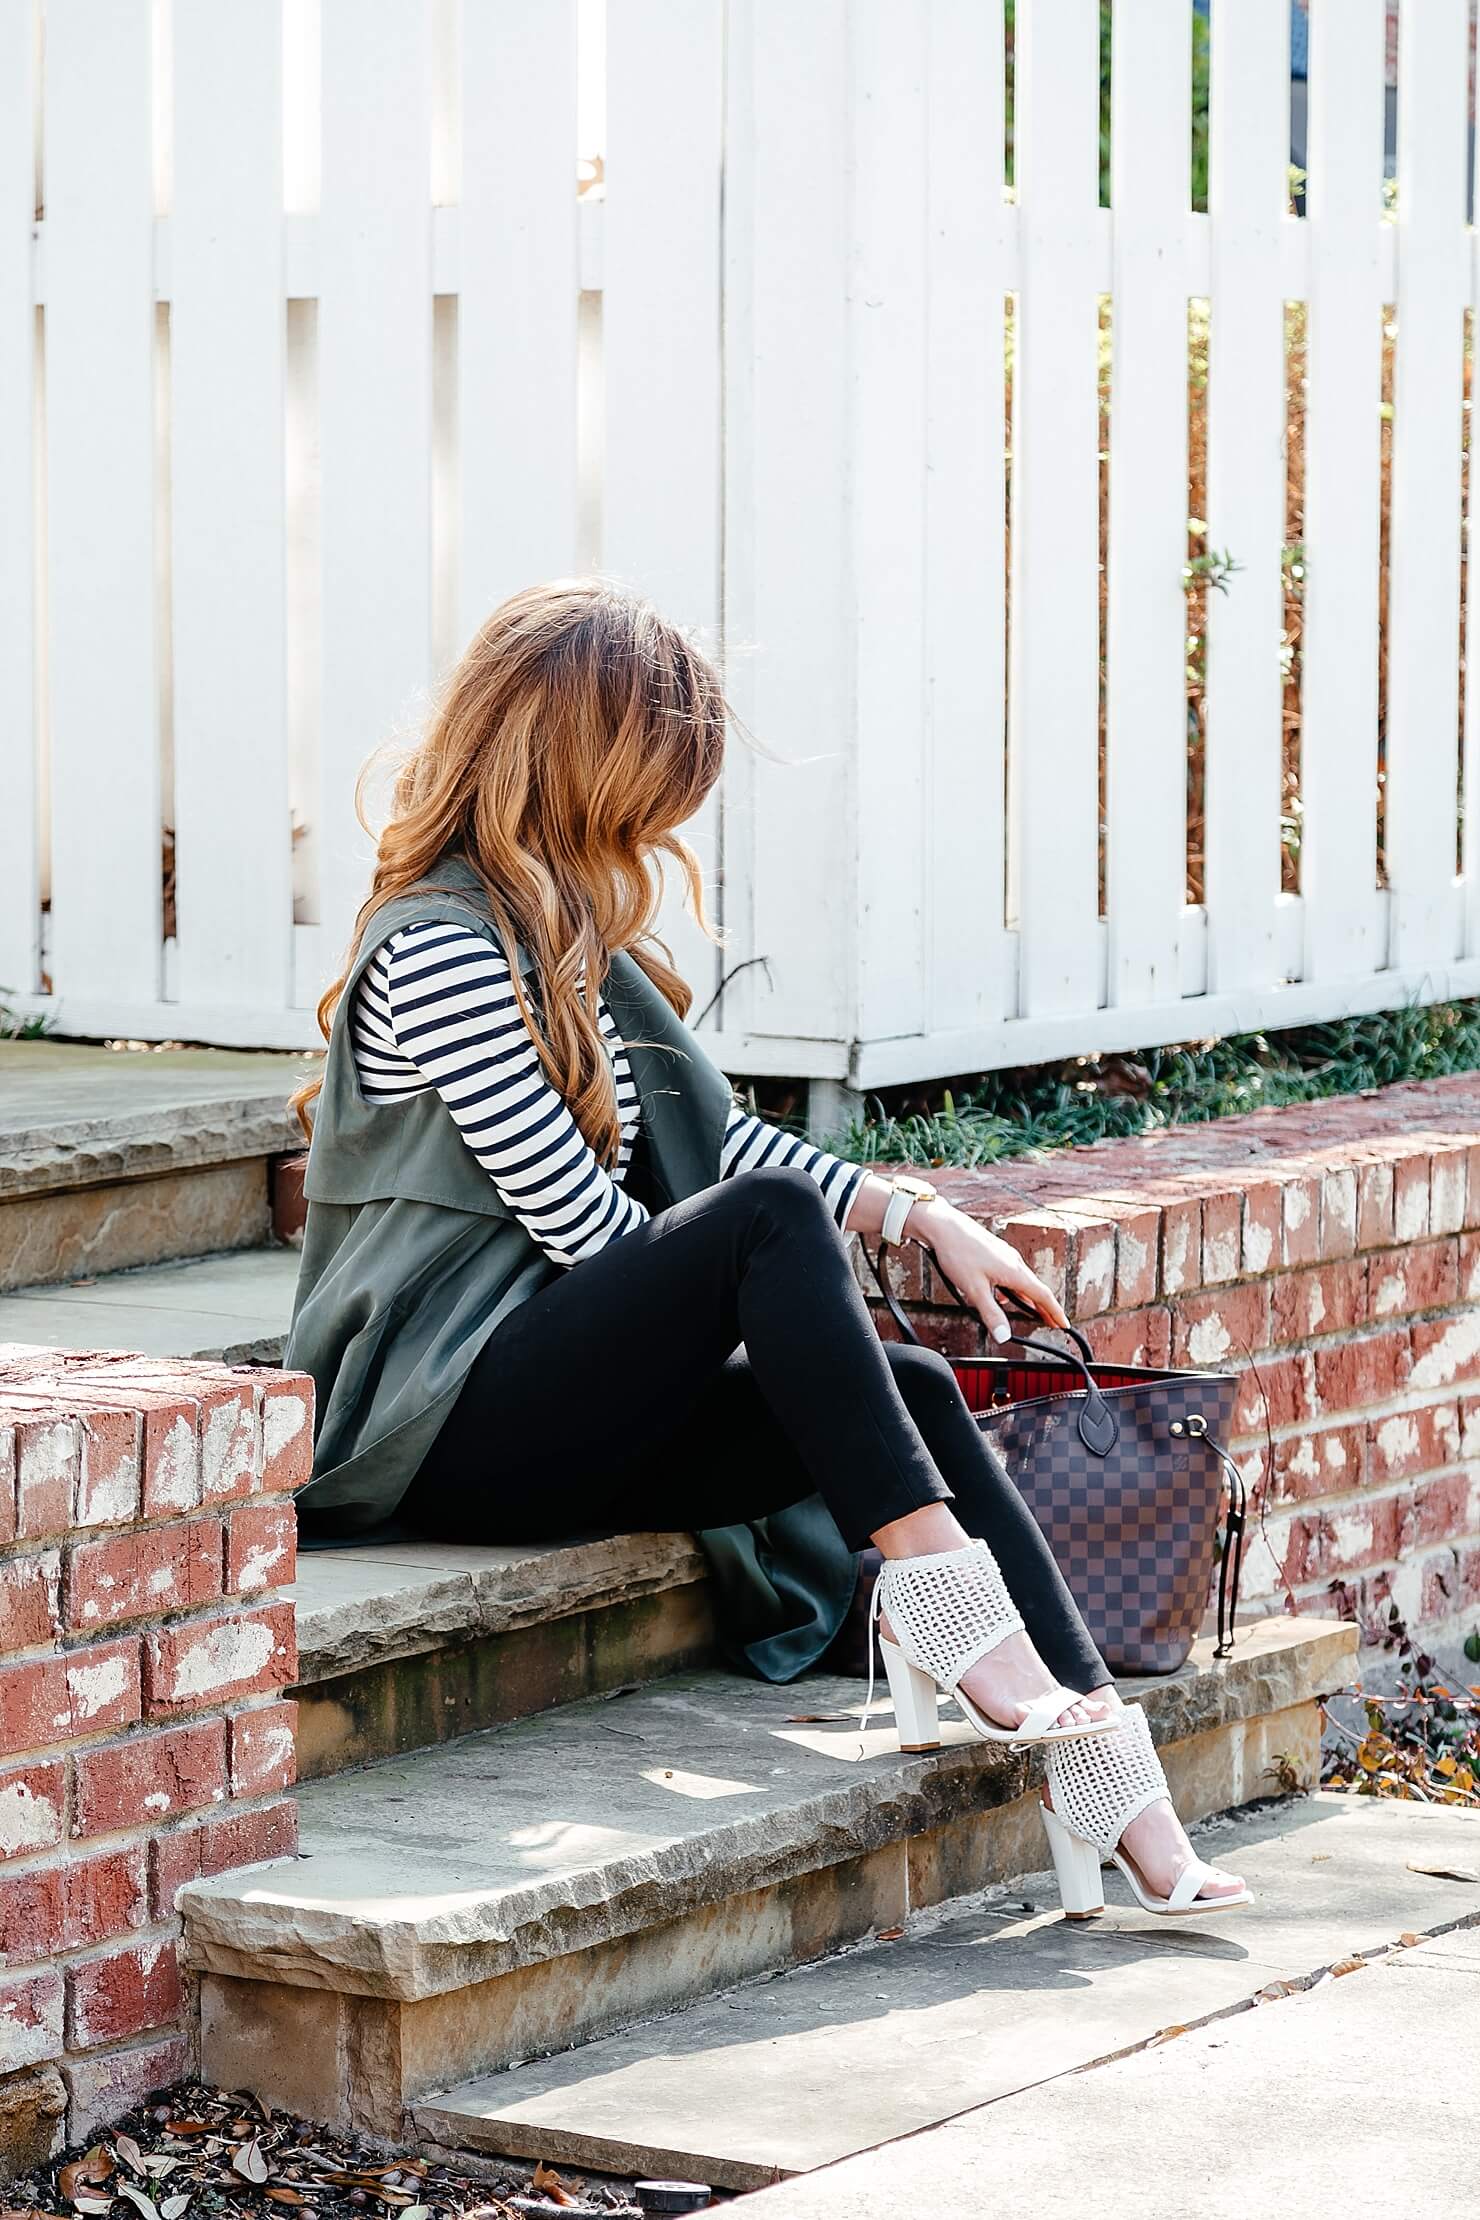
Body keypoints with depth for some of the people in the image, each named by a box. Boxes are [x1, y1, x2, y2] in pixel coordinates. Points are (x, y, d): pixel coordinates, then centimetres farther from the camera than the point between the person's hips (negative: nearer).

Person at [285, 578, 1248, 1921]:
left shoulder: (559, 933, 19)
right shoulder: (439, 950, -12)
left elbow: (708, 1134, 25)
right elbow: (584, 1225, -15)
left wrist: (921, 1216, 15)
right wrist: (744, 1296, -1)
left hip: (564, 1405, 9)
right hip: (446, 1421, -9)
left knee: (914, 1392, -11)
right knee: (773, 1213, -28)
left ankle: (1110, 1793, -19)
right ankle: (941, 1603, -28)